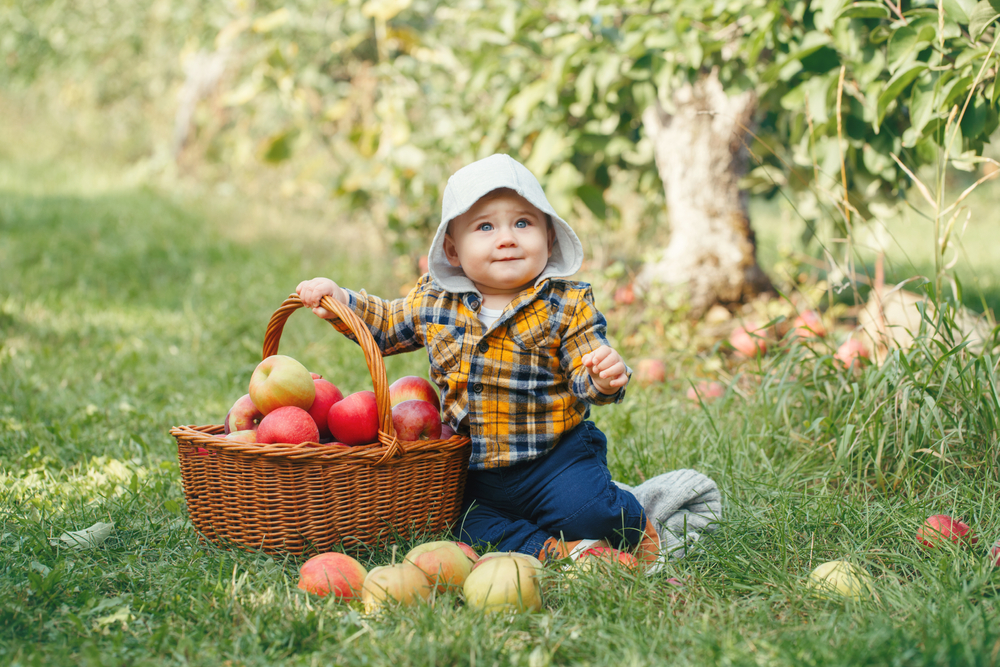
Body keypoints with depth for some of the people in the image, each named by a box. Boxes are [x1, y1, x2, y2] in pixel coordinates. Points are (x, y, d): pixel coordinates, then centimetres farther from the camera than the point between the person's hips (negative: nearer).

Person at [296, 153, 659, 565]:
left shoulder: (566, 305, -7)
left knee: (584, 511, -25)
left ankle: (632, 526, 7)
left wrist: (604, 379, -34)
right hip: (475, 472, 4)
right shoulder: (434, 302, 2)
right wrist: (341, 301, 1)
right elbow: (385, 324, 18)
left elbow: (583, 375, -10)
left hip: (556, 455, -4)